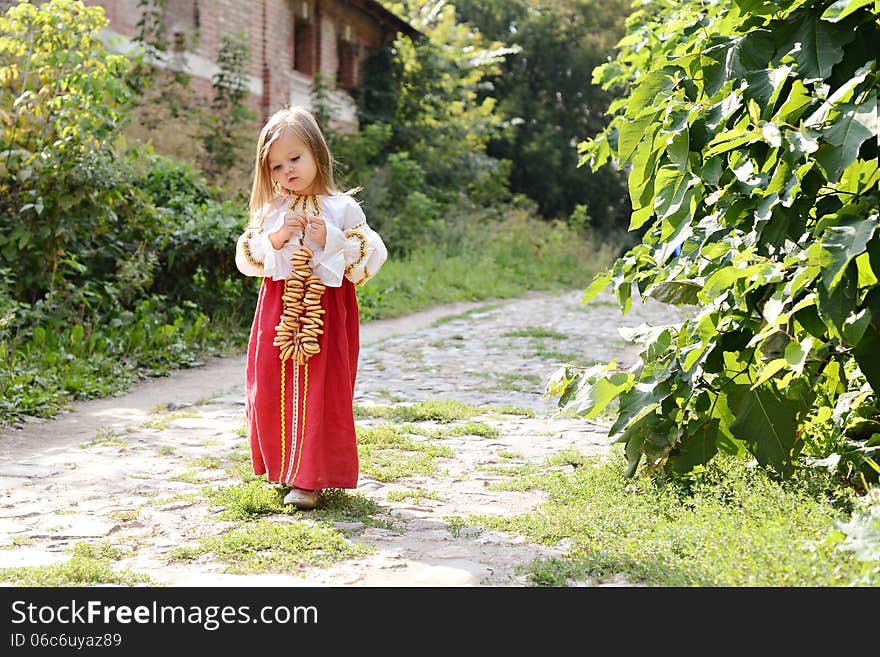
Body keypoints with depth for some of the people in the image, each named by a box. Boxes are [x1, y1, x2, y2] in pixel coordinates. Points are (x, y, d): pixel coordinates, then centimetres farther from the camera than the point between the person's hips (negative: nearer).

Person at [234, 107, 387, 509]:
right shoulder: (270, 211, 10)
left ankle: (311, 479, 3)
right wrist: (274, 240, -10)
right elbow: (246, 258, 7)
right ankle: (284, 469, 20)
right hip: (278, 308, 3)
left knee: (320, 393, -4)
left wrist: (330, 240, -15)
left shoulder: (341, 208, 1)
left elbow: (372, 255, -3)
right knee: (273, 391, 4)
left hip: (325, 310, -3)